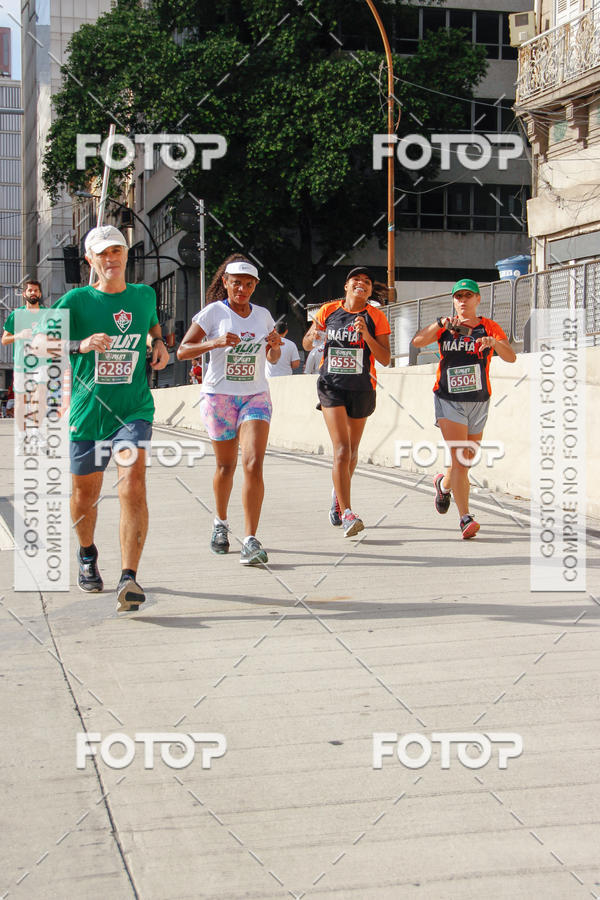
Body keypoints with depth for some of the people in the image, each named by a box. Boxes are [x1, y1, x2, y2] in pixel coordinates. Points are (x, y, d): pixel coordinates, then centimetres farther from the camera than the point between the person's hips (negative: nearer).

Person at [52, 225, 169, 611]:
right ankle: (88, 555, 44)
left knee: (133, 486, -21)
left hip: (134, 410, 0)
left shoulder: (144, 295, 7)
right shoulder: (76, 301, -4)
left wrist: (160, 343, 9)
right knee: (84, 493, 13)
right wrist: (80, 345, -21)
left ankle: (129, 578, -21)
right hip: (86, 412, 0)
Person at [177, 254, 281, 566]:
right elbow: (182, 351, -9)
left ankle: (251, 541, -17)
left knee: (253, 463, -15)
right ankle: (221, 522, 37)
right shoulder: (213, 312, -3)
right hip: (219, 396, -2)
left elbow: (272, 359, 21)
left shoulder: (263, 315, 8)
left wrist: (275, 346, -3)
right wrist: (215, 342, -25)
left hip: (255, 396, 2)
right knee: (226, 466, 9)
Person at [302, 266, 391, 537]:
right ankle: (347, 514, -17)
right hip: (332, 386, -1)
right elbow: (306, 345, 12)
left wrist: (366, 336, -20)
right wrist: (312, 337, -11)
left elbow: (385, 359, -5)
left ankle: (338, 494, 43)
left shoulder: (376, 317, 0)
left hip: (362, 388, 1)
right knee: (341, 450, -15)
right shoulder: (328, 310, 2)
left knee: (352, 451, 15)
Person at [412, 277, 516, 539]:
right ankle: (466, 518, -19)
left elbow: (511, 357, -11)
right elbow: (417, 341, -13)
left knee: (467, 460, 13)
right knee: (459, 458, -16)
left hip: (478, 401, 2)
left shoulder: (490, 327, 3)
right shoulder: (446, 328, 4)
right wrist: (441, 323, -26)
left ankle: (444, 484, 46)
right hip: (449, 400, -2)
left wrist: (495, 342, -30)